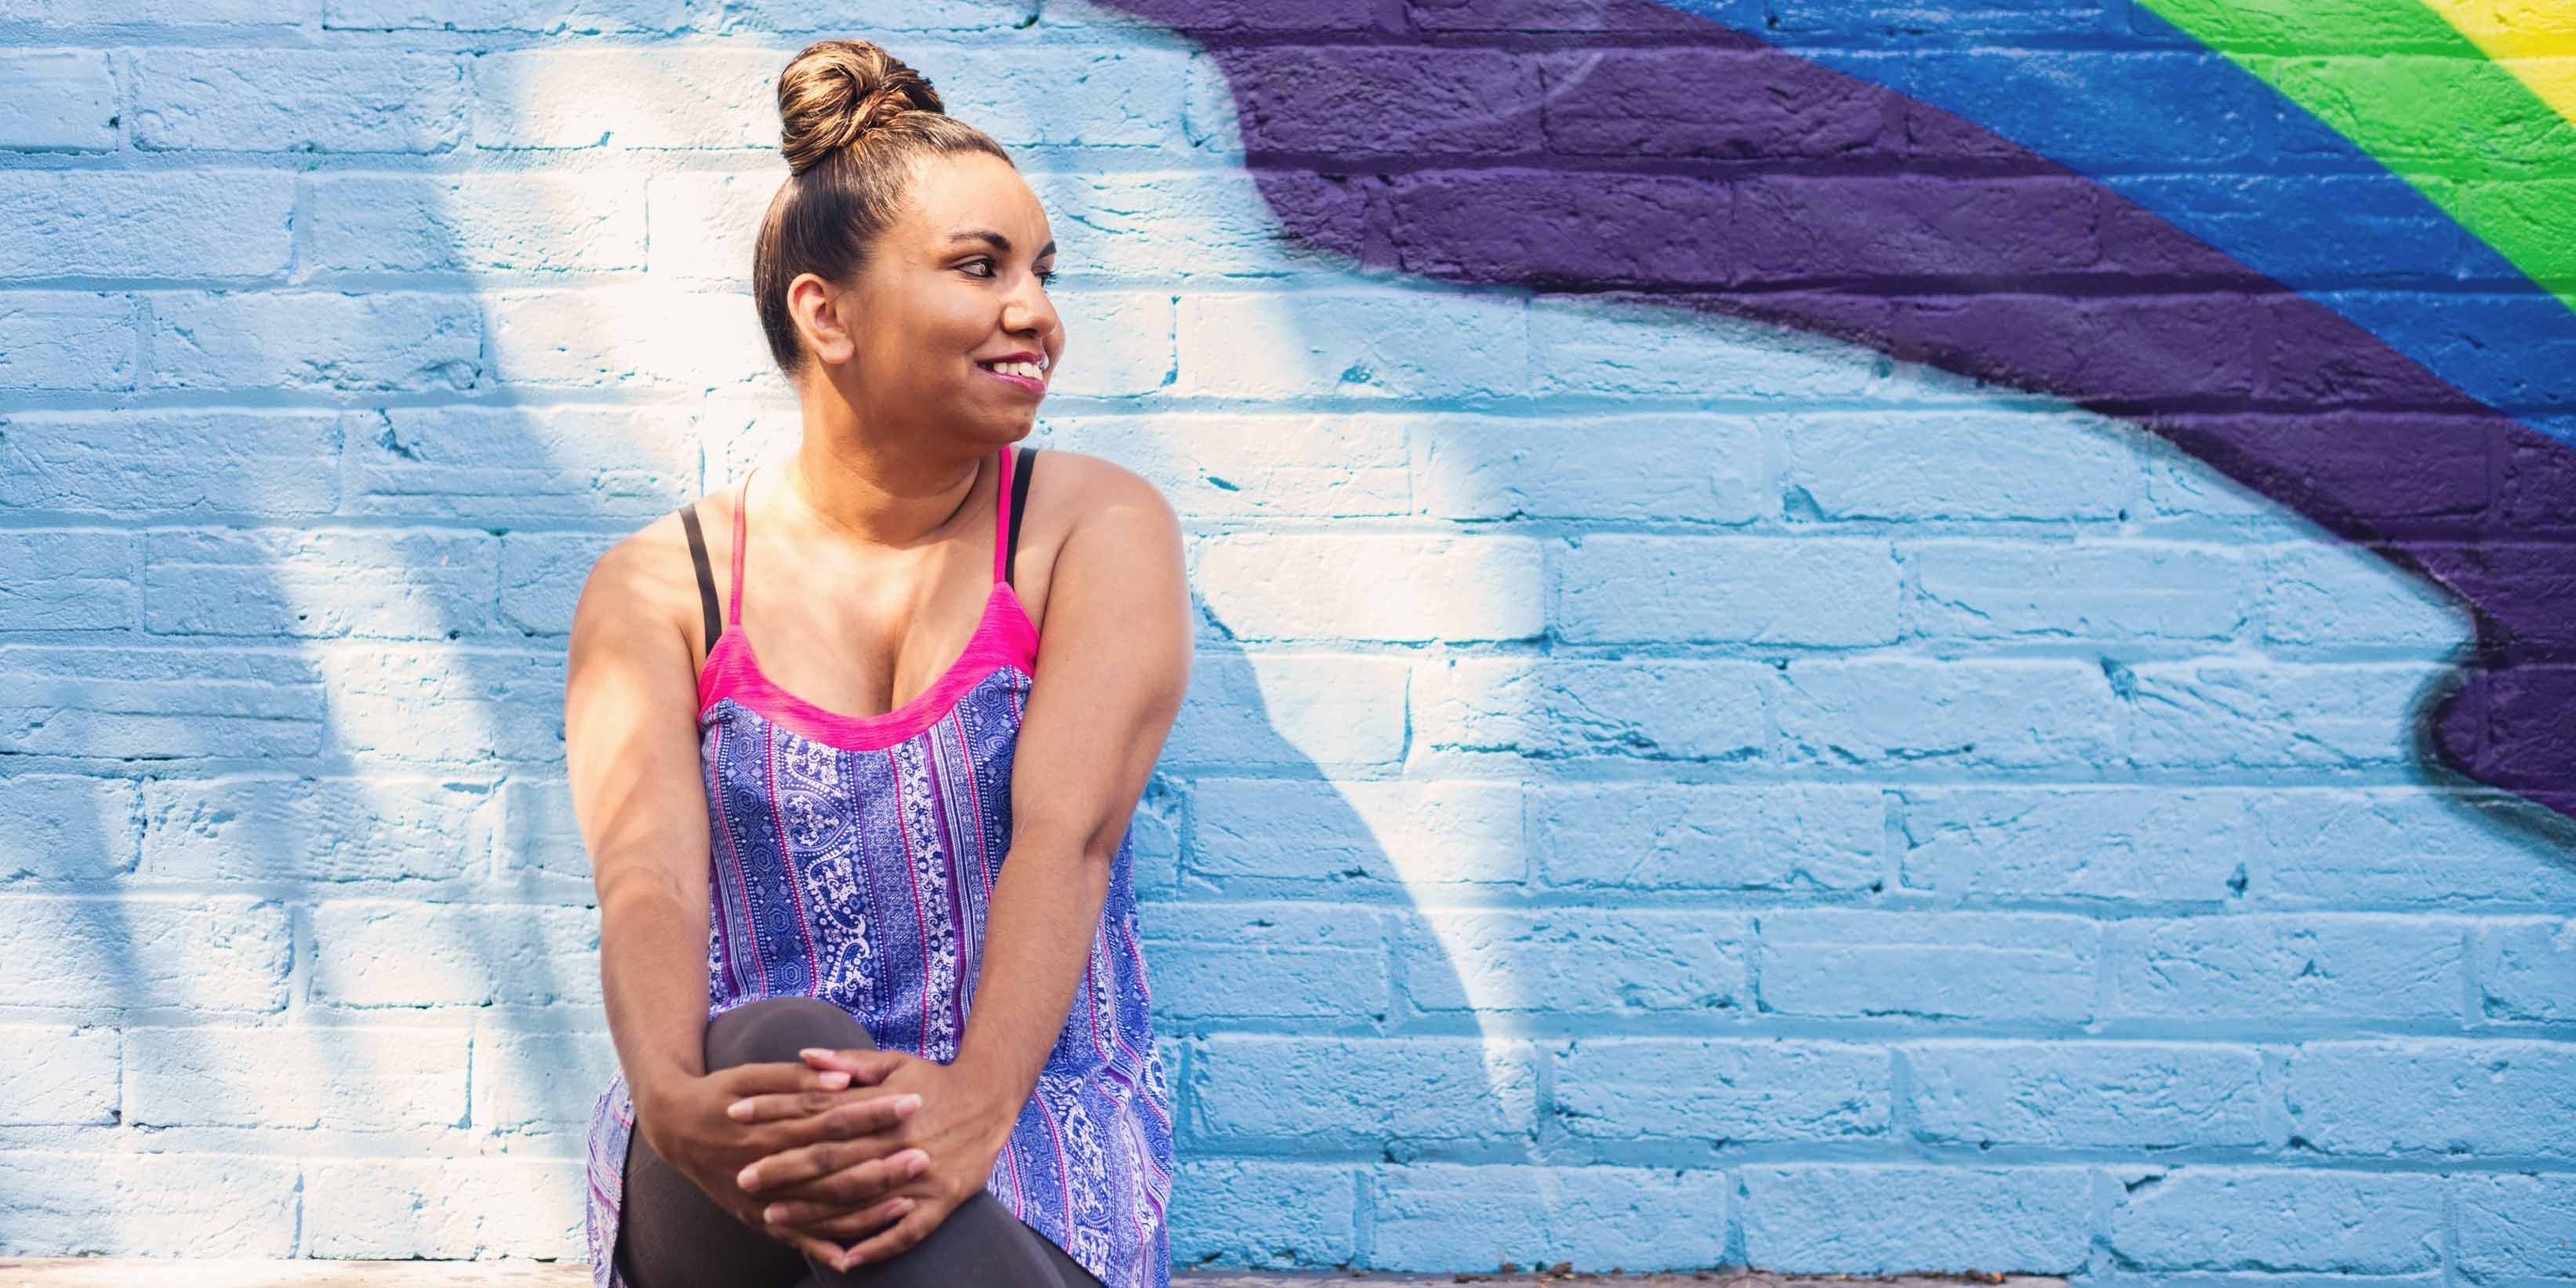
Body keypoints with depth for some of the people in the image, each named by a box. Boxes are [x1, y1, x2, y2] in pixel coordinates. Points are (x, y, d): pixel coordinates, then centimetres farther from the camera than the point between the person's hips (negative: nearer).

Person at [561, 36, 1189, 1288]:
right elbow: (646, 873, -11)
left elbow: (1067, 830, -13)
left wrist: (975, 1098, -31)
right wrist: (673, 1099, -34)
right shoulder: (656, 588, 5)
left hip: (1030, 1176, -1)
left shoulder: (1100, 527, 4)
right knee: (783, 1044, -34)